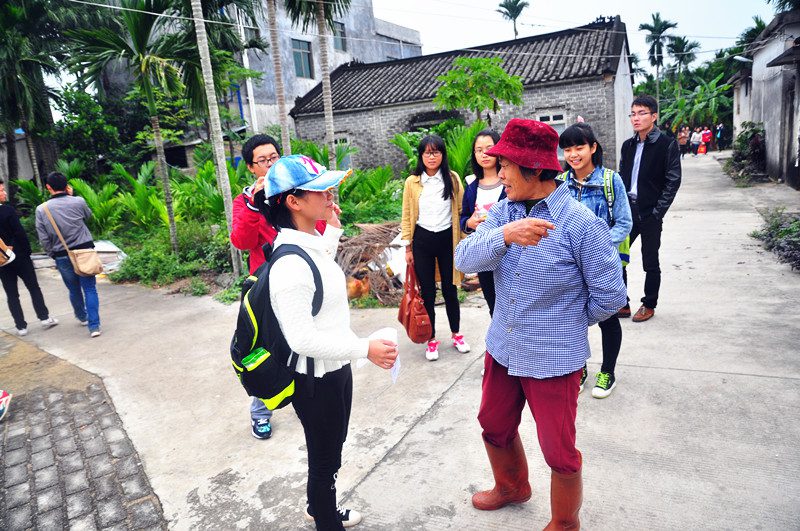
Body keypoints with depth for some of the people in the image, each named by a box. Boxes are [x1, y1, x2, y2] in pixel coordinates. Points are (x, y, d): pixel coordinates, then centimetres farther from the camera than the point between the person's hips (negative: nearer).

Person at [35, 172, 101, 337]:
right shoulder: (78, 202, -8)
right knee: (89, 289, 1)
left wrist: (52, 254, 14)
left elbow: (44, 239, -2)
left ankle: (82, 316, 41)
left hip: (62, 256, 1)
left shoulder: (41, 209, -5)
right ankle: (94, 325, -6)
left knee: (74, 290, 19)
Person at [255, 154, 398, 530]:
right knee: (324, 458, 14)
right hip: (315, 379, -9)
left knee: (331, 449, 28)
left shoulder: (310, 243, 0)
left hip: (335, 369, 9)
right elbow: (301, 339, -30)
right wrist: (365, 348, -29)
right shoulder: (290, 265, -29)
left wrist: (332, 231, 20)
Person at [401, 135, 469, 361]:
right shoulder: (412, 182, 0)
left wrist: (461, 241, -1)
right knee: (427, 292, 6)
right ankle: (431, 340, 20)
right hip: (423, 240, 0)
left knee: (450, 289, 9)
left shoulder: (453, 179, -1)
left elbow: (461, 210, 2)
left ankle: (456, 334, 29)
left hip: (447, 238, 0)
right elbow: (407, 217, 3)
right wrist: (408, 247, 1)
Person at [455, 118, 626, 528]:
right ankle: (512, 488, 54)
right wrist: (504, 234, -35)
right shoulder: (503, 211, -2)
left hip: (553, 360, -6)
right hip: (502, 350, 6)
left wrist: (568, 324, 1)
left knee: (559, 452, 10)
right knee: (494, 428, 24)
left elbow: (609, 296, -12)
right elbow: (465, 259, -17)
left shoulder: (581, 223, -18)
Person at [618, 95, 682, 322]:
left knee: (650, 263, 7)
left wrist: (658, 211, -13)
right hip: (627, 210, 5)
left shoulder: (667, 145, -5)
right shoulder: (628, 145, 10)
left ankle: (649, 305, 23)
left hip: (650, 214, -5)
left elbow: (673, 181, -8)